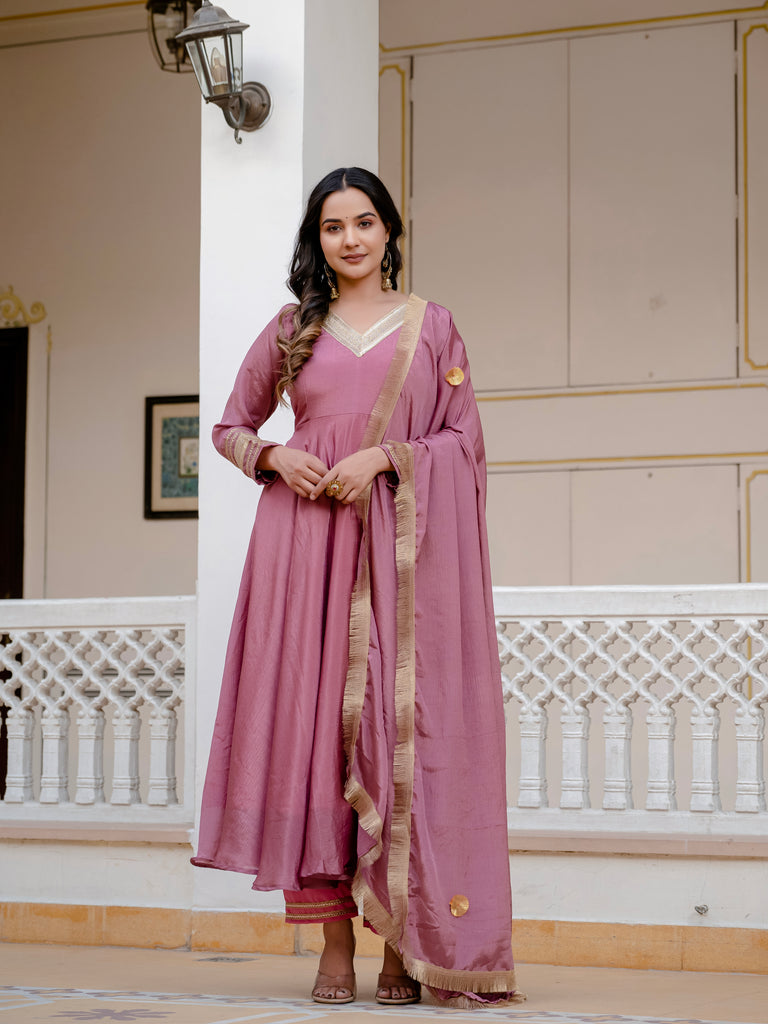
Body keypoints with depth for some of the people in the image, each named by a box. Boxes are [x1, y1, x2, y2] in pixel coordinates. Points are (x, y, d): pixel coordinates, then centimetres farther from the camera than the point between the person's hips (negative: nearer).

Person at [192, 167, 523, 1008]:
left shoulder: (431, 326, 11)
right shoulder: (292, 330, 14)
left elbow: (465, 439, 6)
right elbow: (230, 426, 20)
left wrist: (385, 456, -9)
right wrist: (275, 456, -1)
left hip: (402, 544, -1)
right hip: (306, 544, 1)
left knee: (402, 727, -7)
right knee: (313, 719, -5)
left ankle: (405, 946, -3)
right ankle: (334, 945, -1)